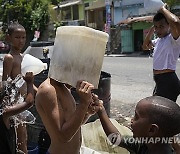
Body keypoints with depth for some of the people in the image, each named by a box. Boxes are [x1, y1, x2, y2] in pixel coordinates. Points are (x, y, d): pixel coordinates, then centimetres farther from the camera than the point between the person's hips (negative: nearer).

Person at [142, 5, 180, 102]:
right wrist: (152, 30, 14)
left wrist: (163, 9, -19)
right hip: (160, 82, 10)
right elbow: (145, 46, 28)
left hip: (169, 82, -10)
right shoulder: (159, 40, 13)